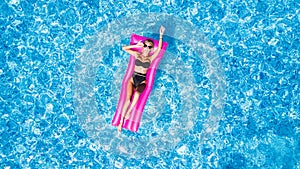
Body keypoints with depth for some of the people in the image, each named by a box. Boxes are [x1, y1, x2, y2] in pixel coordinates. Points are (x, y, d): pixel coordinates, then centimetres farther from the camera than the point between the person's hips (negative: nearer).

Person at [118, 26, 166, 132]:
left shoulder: (150, 58, 8)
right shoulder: (137, 55, 11)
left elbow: (159, 49, -5)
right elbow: (124, 48, 9)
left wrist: (161, 35, -11)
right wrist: (136, 45, 4)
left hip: (142, 81, 0)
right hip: (133, 79, 0)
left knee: (137, 93, -36)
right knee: (128, 98, -22)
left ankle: (129, 112, -24)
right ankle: (121, 121, -21)